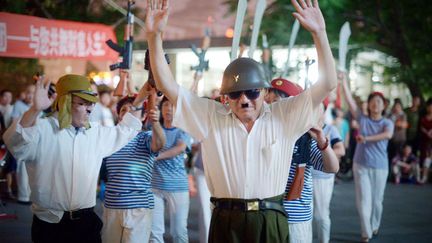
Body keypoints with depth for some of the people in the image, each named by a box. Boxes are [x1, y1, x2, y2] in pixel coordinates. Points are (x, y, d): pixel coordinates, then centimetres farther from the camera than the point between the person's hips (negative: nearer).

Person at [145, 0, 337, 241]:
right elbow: (168, 86, 1)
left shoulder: (284, 116, 1)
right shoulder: (211, 116, 3)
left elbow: (328, 84, -3)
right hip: (225, 221, 1)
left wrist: (319, 32, -12)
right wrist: (154, 36, -8)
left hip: (270, 221, 0)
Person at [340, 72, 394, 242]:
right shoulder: (362, 119, 2)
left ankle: (375, 226, 33)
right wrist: (344, 82, -14)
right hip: (361, 165, 0)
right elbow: (350, 101, -6)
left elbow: (388, 135, -25)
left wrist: (366, 138, -32)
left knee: (376, 200, 10)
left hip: (380, 167, 0)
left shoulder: (387, 123, -1)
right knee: (364, 200, -4)